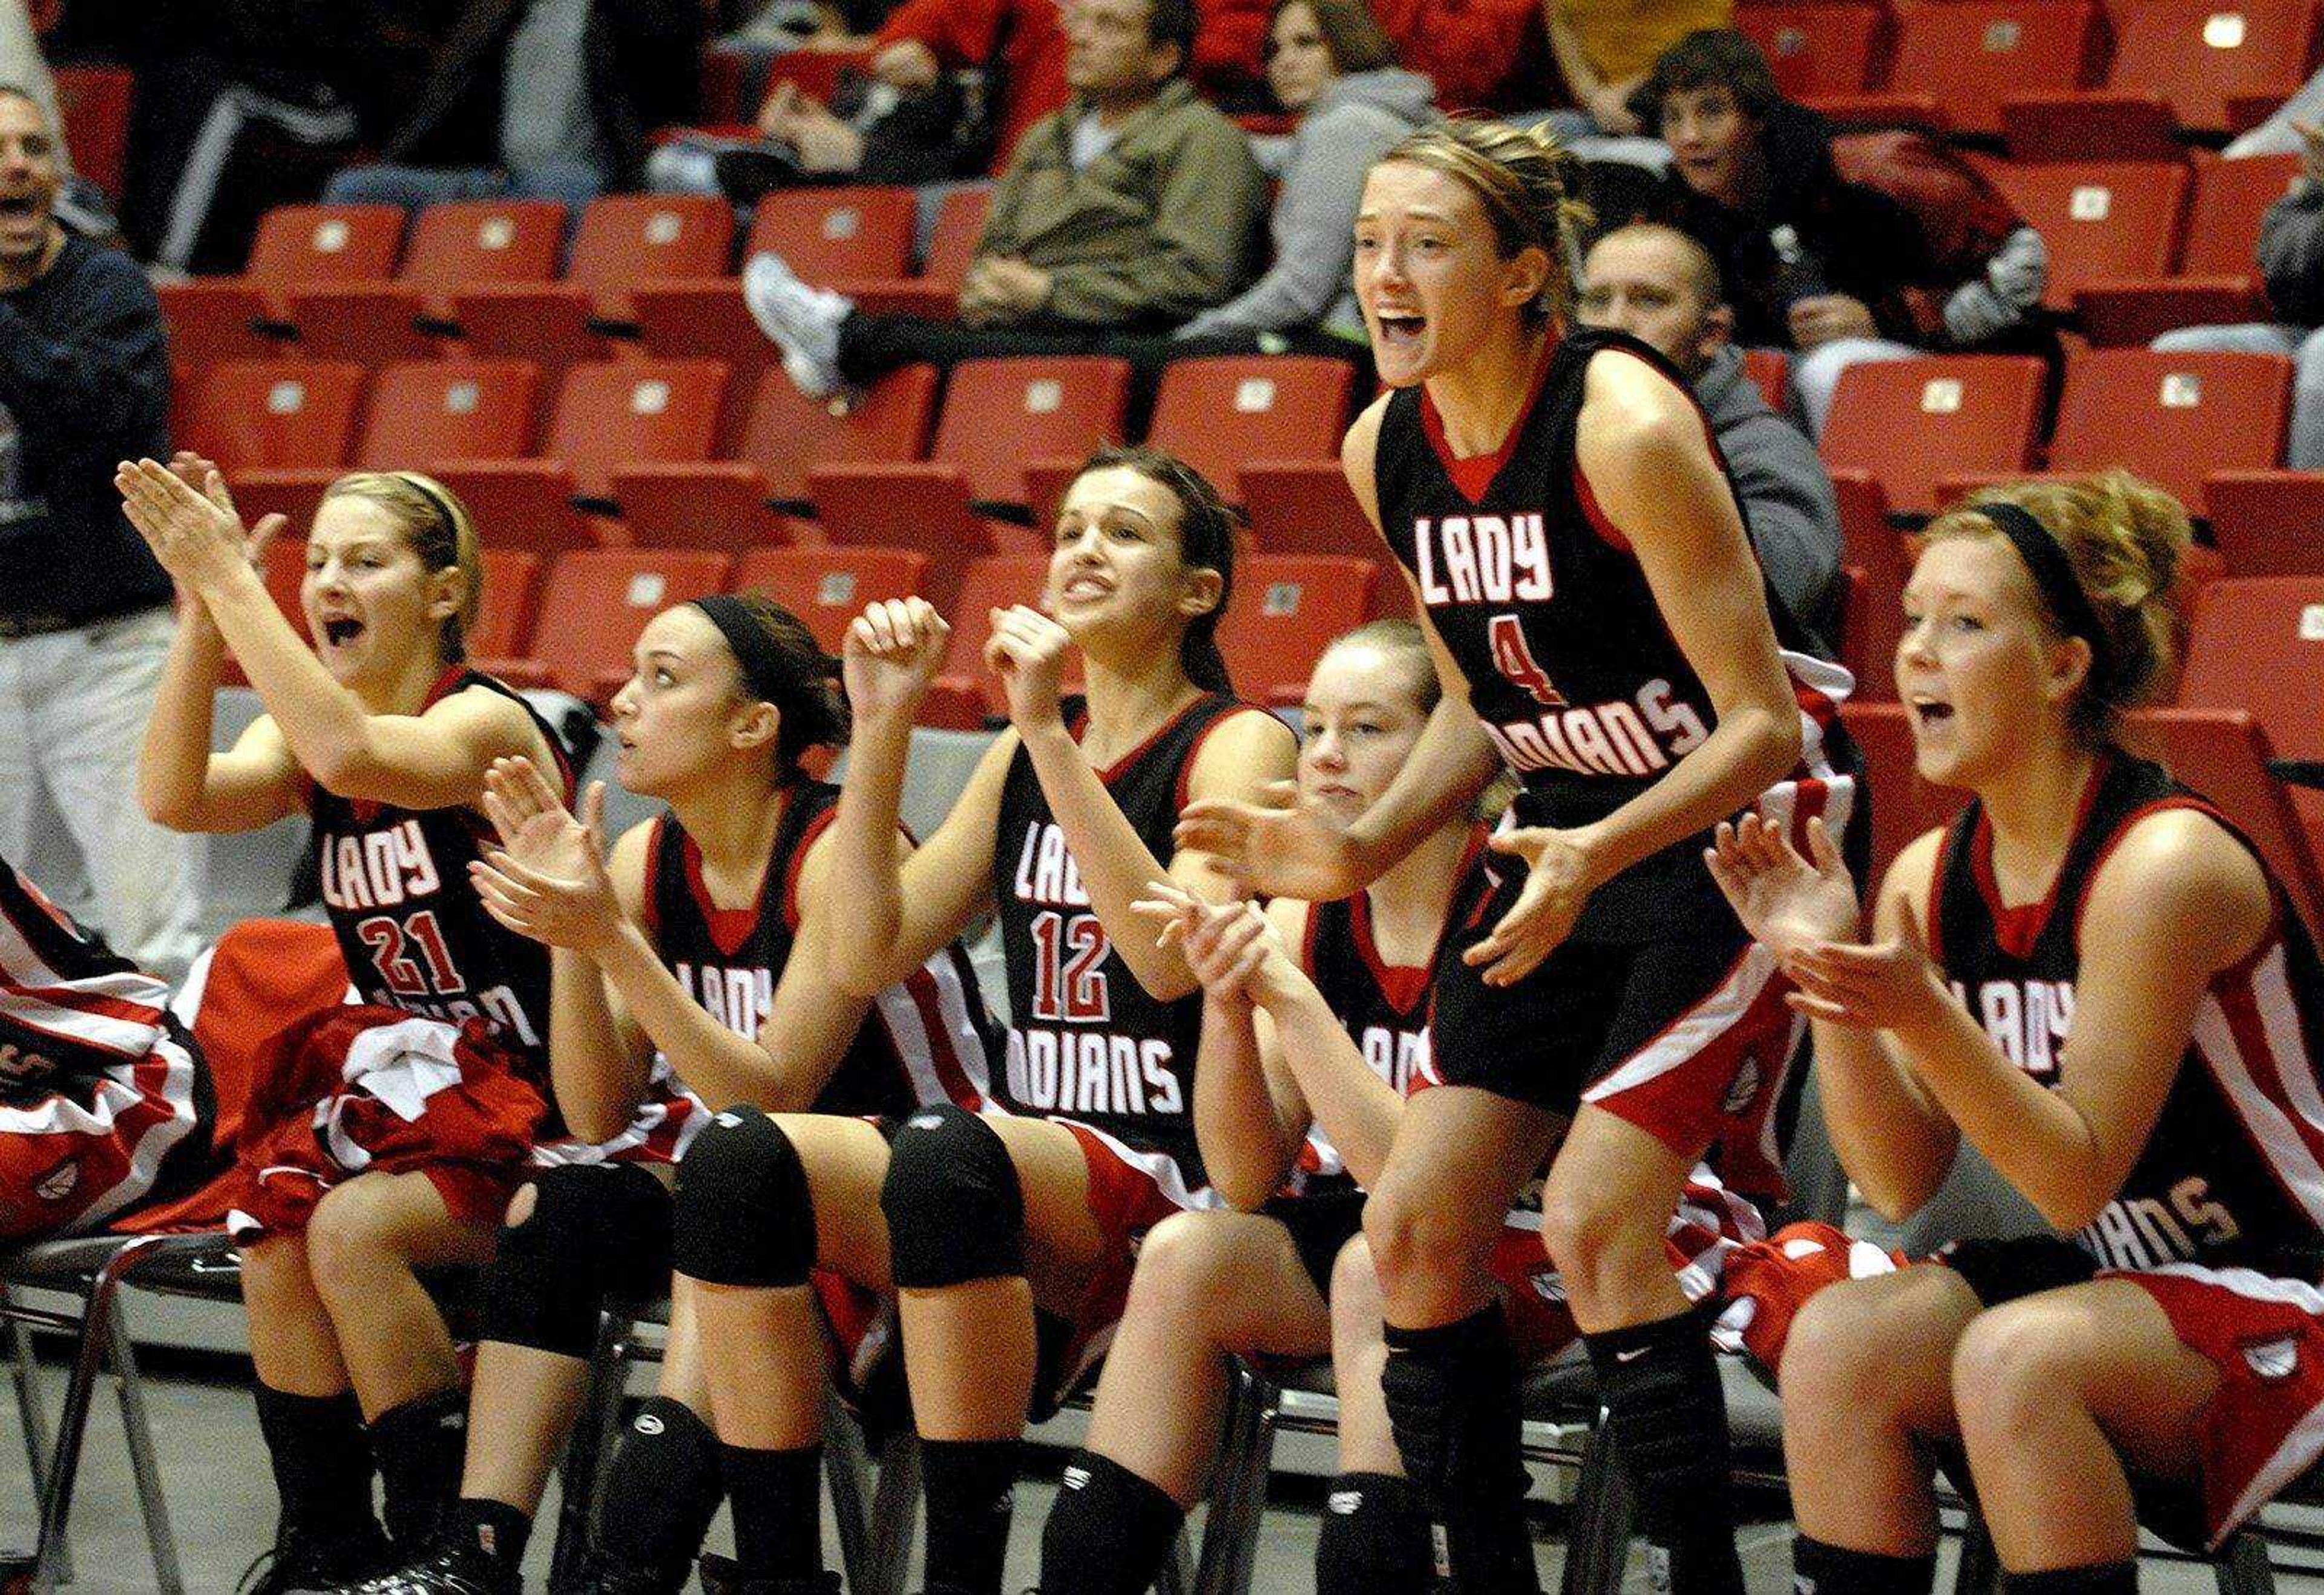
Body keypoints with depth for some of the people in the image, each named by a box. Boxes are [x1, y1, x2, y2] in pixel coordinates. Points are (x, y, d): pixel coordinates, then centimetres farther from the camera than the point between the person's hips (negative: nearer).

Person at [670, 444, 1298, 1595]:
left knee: (943, 1157, -37)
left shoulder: (1236, 745, 0)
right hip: (1021, 1166, 6)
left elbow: (1172, 959, -18)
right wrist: (880, 729, 3)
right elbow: (869, 956, 11)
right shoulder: (1024, 755, 18)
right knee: (736, 1162, -21)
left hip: (1171, 1179, -6)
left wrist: (1050, 734, -18)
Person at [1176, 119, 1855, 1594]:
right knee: (1415, 1225, 1)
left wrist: (1596, 858, -35)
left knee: (1596, 1221, -19)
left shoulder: (1623, 428, -23)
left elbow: (1761, 724, -21)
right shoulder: (1385, 452, -1)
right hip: (1570, 837, 8)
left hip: (1731, 830, -8)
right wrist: (1361, 850, 0)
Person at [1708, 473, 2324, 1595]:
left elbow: (2076, 1182, -20)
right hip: (2097, 1281, 7)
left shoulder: (2165, 863, -19)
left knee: (2016, 1358, -32)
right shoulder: (1929, 878, 1)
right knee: (1839, 1337, -18)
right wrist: (1825, 981, -14)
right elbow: (1906, 1186, -1)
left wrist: (1925, 1016, -33)